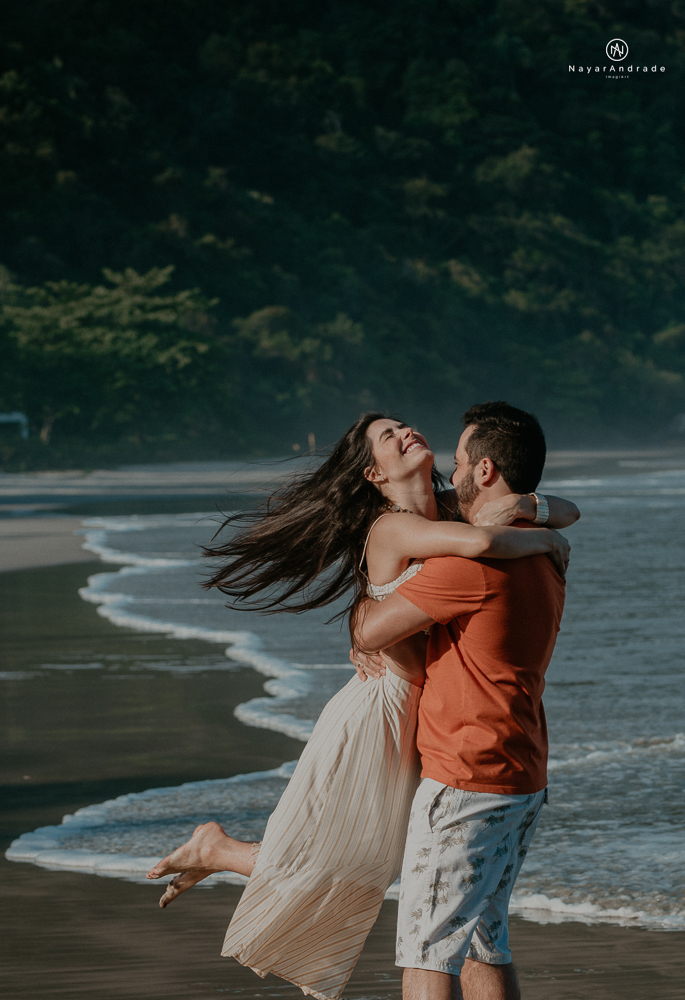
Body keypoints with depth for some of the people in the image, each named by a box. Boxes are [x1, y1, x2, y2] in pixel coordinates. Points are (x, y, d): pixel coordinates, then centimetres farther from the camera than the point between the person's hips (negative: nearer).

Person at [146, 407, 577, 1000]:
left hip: (414, 727, 8)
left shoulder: (451, 509, 6)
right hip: (376, 713, -8)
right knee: (318, 872, 5)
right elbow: (480, 543, -39)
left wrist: (527, 505, -12)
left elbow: (568, 512, 11)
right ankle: (216, 848, 28)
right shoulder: (394, 527, -18)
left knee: (360, 878, 17)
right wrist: (544, 539, -20)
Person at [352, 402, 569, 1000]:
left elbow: (372, 630, -13)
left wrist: (364, 605, 11)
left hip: (467, 783, -9)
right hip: (525, 781, 9)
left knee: (426, 951, -4)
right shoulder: (542, 562, 13)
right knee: (481, 940, 17)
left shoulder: (475, 561, -19)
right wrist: (371, 651, 10)